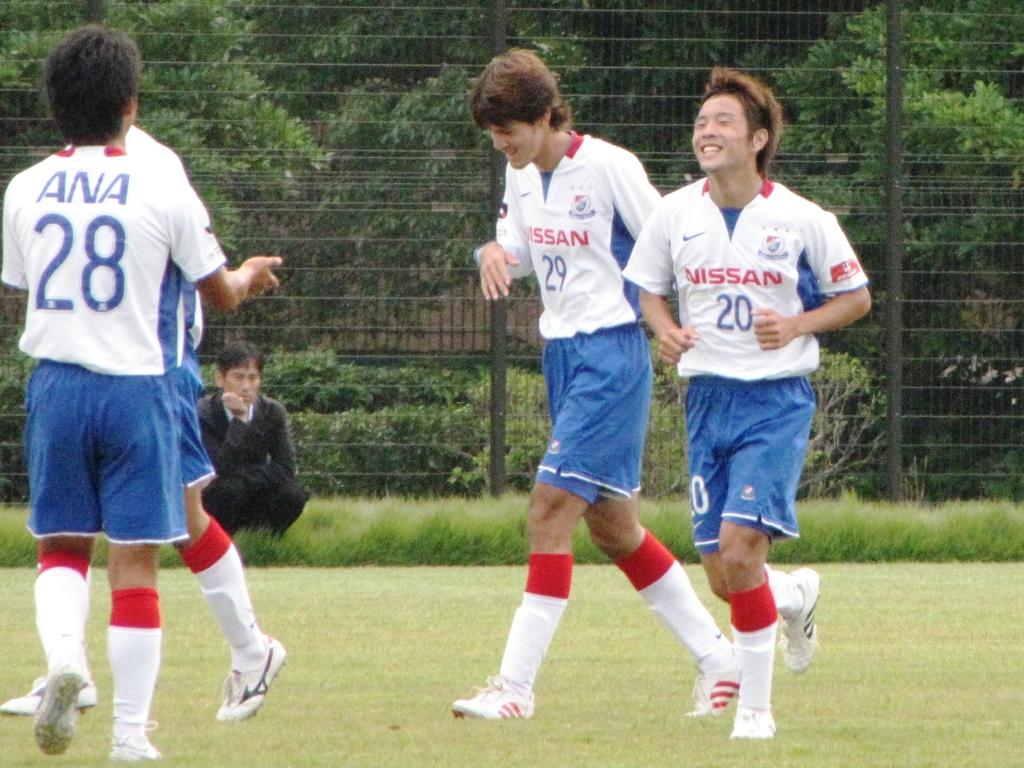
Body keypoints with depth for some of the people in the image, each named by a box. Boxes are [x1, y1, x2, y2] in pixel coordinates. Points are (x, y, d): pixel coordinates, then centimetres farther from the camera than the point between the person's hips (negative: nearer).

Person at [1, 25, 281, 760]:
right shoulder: (163, 188, -6)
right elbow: (220, 292, 4)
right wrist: (251, 275, 28)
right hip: (136, 388, -2)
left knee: (61, 543, 15)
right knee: (134, 557, 1)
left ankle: (64, 656, -14)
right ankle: (131, 732, 1)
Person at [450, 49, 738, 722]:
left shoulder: (609, 167, -15)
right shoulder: (523, 175, 8)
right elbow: (517, 246, 21)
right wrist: (494, 253, -1)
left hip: (611, 352, -9)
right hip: (561, 353, 9)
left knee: (551, 510, -14)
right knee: (609, 525, 12)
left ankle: (516, 685, -15)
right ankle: (716, 656, 23)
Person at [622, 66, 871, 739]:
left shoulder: (802, 219, -7)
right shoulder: (675, 214, 2)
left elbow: (856, 298, 5)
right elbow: (651, 290, 16)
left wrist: (796, 325, -13)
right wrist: (665, 329, -6)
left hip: (777, 399, -4)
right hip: (708, 398, 4)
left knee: (740, 548, -19)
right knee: (722, 577, 3)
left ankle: (756, 705, -6)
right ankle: (796, 595, 39)